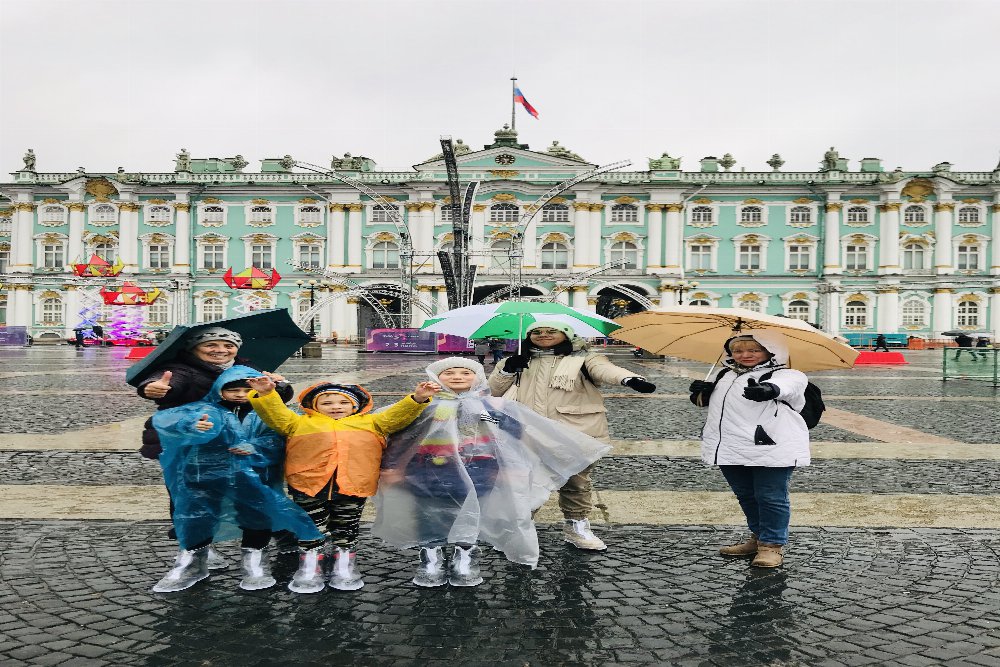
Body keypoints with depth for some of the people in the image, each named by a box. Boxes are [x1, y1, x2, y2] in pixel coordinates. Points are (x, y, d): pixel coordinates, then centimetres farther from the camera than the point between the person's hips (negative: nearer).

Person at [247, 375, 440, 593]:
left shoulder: (368, 423, 20)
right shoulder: (301, 423, 18)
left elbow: (396, 416, 12)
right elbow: (276, 415, 8)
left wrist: (417, 399, -1)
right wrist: (266, 394, -9)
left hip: (354, 484, 1)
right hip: (310, 482, -1)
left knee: (346, 527, 10)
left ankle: (344, 566, 24)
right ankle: (309, 567, 18)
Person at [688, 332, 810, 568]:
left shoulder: (787, 375, -4)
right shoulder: (725, 376, 18)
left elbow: (786, 386, -29)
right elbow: (706, 400, 28)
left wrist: (770, 389, -54)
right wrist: (701, 393, 2)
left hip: (772, 448, -7)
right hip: (731, 448, 7)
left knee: (771, 498, -2)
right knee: (746, 496, 18)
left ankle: (772, 544, 13)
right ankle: (758, 538, 35)